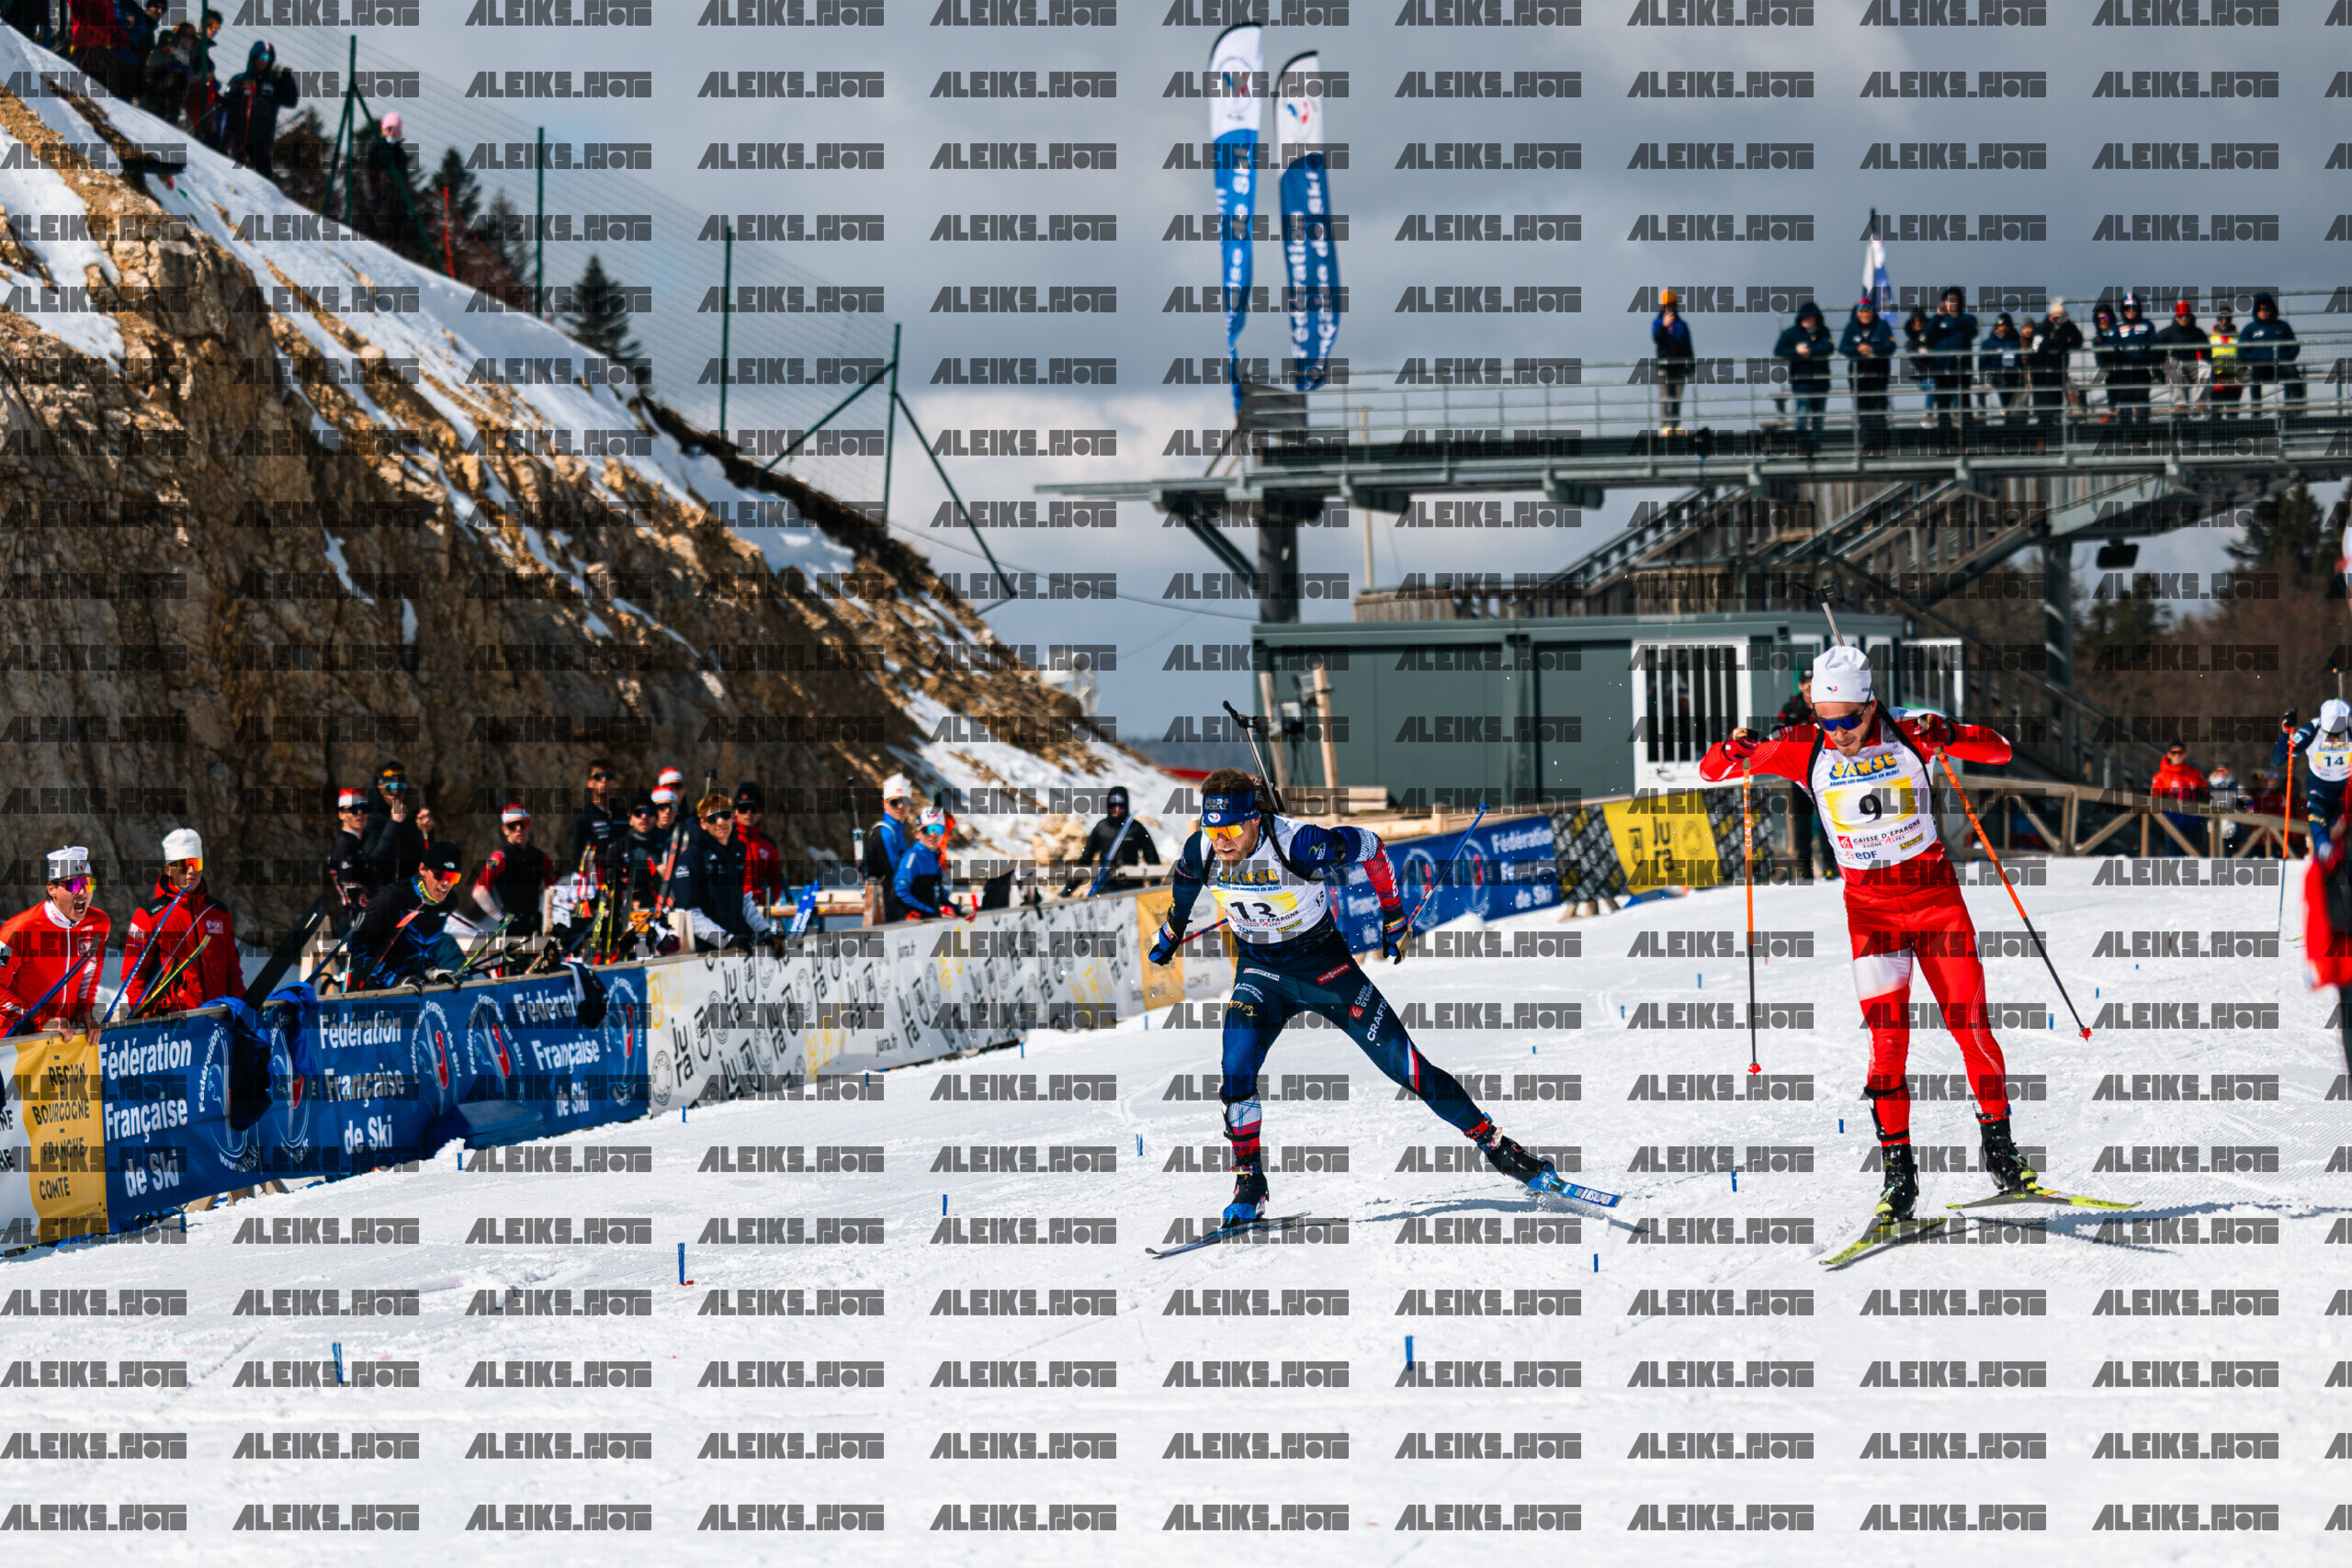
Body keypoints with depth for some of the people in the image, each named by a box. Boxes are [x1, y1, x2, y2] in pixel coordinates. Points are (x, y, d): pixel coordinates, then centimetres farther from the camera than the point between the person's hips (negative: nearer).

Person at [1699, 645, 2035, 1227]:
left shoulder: (1909, 733, -12)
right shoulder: (1805, 750, -9)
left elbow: (1999, 751, -10)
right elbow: (1712, 769, -4)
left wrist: (1948, 737, -29)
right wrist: (1737, 750, -28)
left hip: (1935, 892, 0)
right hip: (1869, 906, 0)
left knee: (1971, 1025, -1)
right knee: (1887, 1036, -10)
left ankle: (1999, 1148, 15)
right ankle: (1898, 1171, -4)